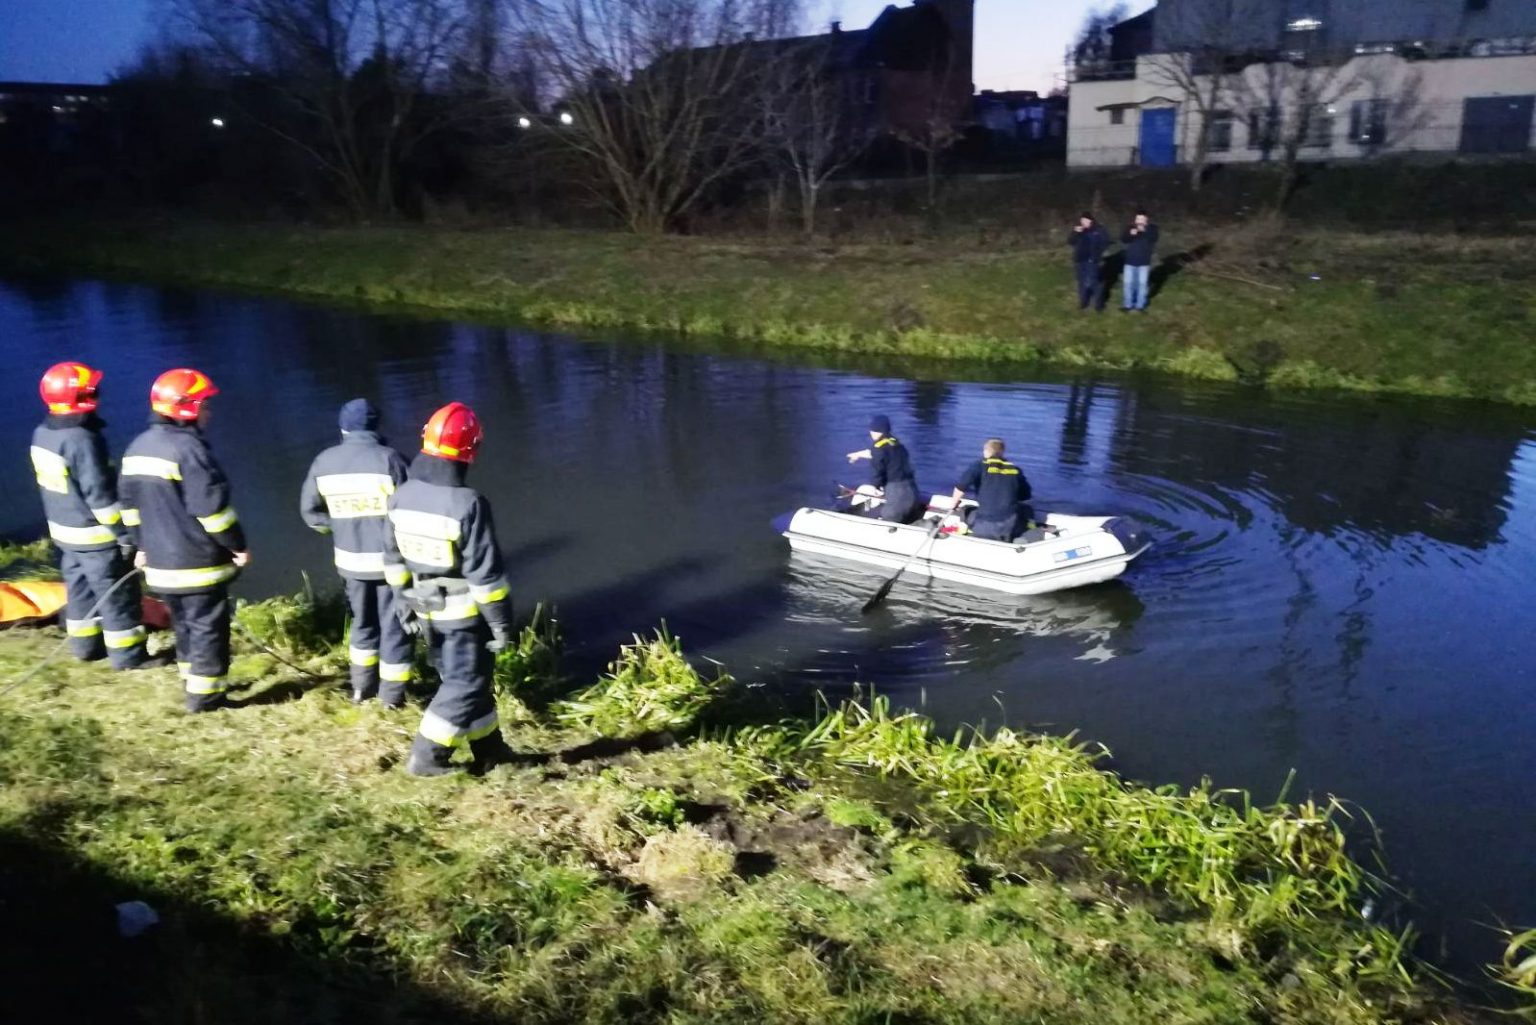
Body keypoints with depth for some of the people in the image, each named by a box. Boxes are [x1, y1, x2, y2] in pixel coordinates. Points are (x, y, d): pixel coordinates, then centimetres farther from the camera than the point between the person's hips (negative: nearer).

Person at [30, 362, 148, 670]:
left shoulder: (41, 434, 1)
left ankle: (85, 645, 32)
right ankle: (128, 655, 12)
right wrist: (125, 534, -17)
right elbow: (100, 494, -24)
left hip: (64, 531, 9)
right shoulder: (82, 440, -26)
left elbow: (53, 482, 12)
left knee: (80, 588, 20)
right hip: (96, 536, -9)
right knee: (117, 594, 3)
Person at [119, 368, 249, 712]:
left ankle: (193, 682, 30)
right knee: (208, 627, 3)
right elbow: (211, 507, -21)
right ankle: (203, 695, 8)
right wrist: (238, 545, -11)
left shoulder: (138, 447, 9)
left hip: (161, 562, 8)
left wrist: (143, 545, 24)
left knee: (184, 624, 20)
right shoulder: (188, 448, -20)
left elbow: (130, 503, 16)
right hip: (198, 562, -8)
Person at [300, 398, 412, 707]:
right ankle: (392, 694, 17)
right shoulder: (388, 458, -14)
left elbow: (310, 510, 9)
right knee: (394, 624, 9)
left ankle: (362, 687, 30)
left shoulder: (323, 462, 1)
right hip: (392, 558, -4)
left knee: (363, 621, 23)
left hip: (350, 560, 4)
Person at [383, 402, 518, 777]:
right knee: (465, 684, 9)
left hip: (425, 608, 7)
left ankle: (489, 749, 29)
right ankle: (426, 756, 12)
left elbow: (393, 557, 6)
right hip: (463, 612, -7)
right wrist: (501, 620, -11)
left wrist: (403, 602, 18)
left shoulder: (401, 496, -5)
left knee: (462, 677, 19)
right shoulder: (468, 504, -26)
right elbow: (485, 572, -21)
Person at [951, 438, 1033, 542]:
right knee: (1026, 509, 32)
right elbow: (1025, 496, 18)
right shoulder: (1015, 469, 8)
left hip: (984, 527, -2)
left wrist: (954, 505, 7)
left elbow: (961, 487, -10)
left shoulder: (980, 465, -1)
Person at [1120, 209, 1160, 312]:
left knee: (1142, 283, 4)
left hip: (1144, 262, -1)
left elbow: (1153, 239, -22)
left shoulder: (1151, 228, -5)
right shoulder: (1131, 227, -1)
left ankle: (1140, 305, 16)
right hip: (1130, 261, 1)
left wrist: (1144, 231, -36)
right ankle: (1128, 304, 18)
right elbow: (1123, 239, -12)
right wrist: (1130, 234, -31)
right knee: (1128, 283, 5)